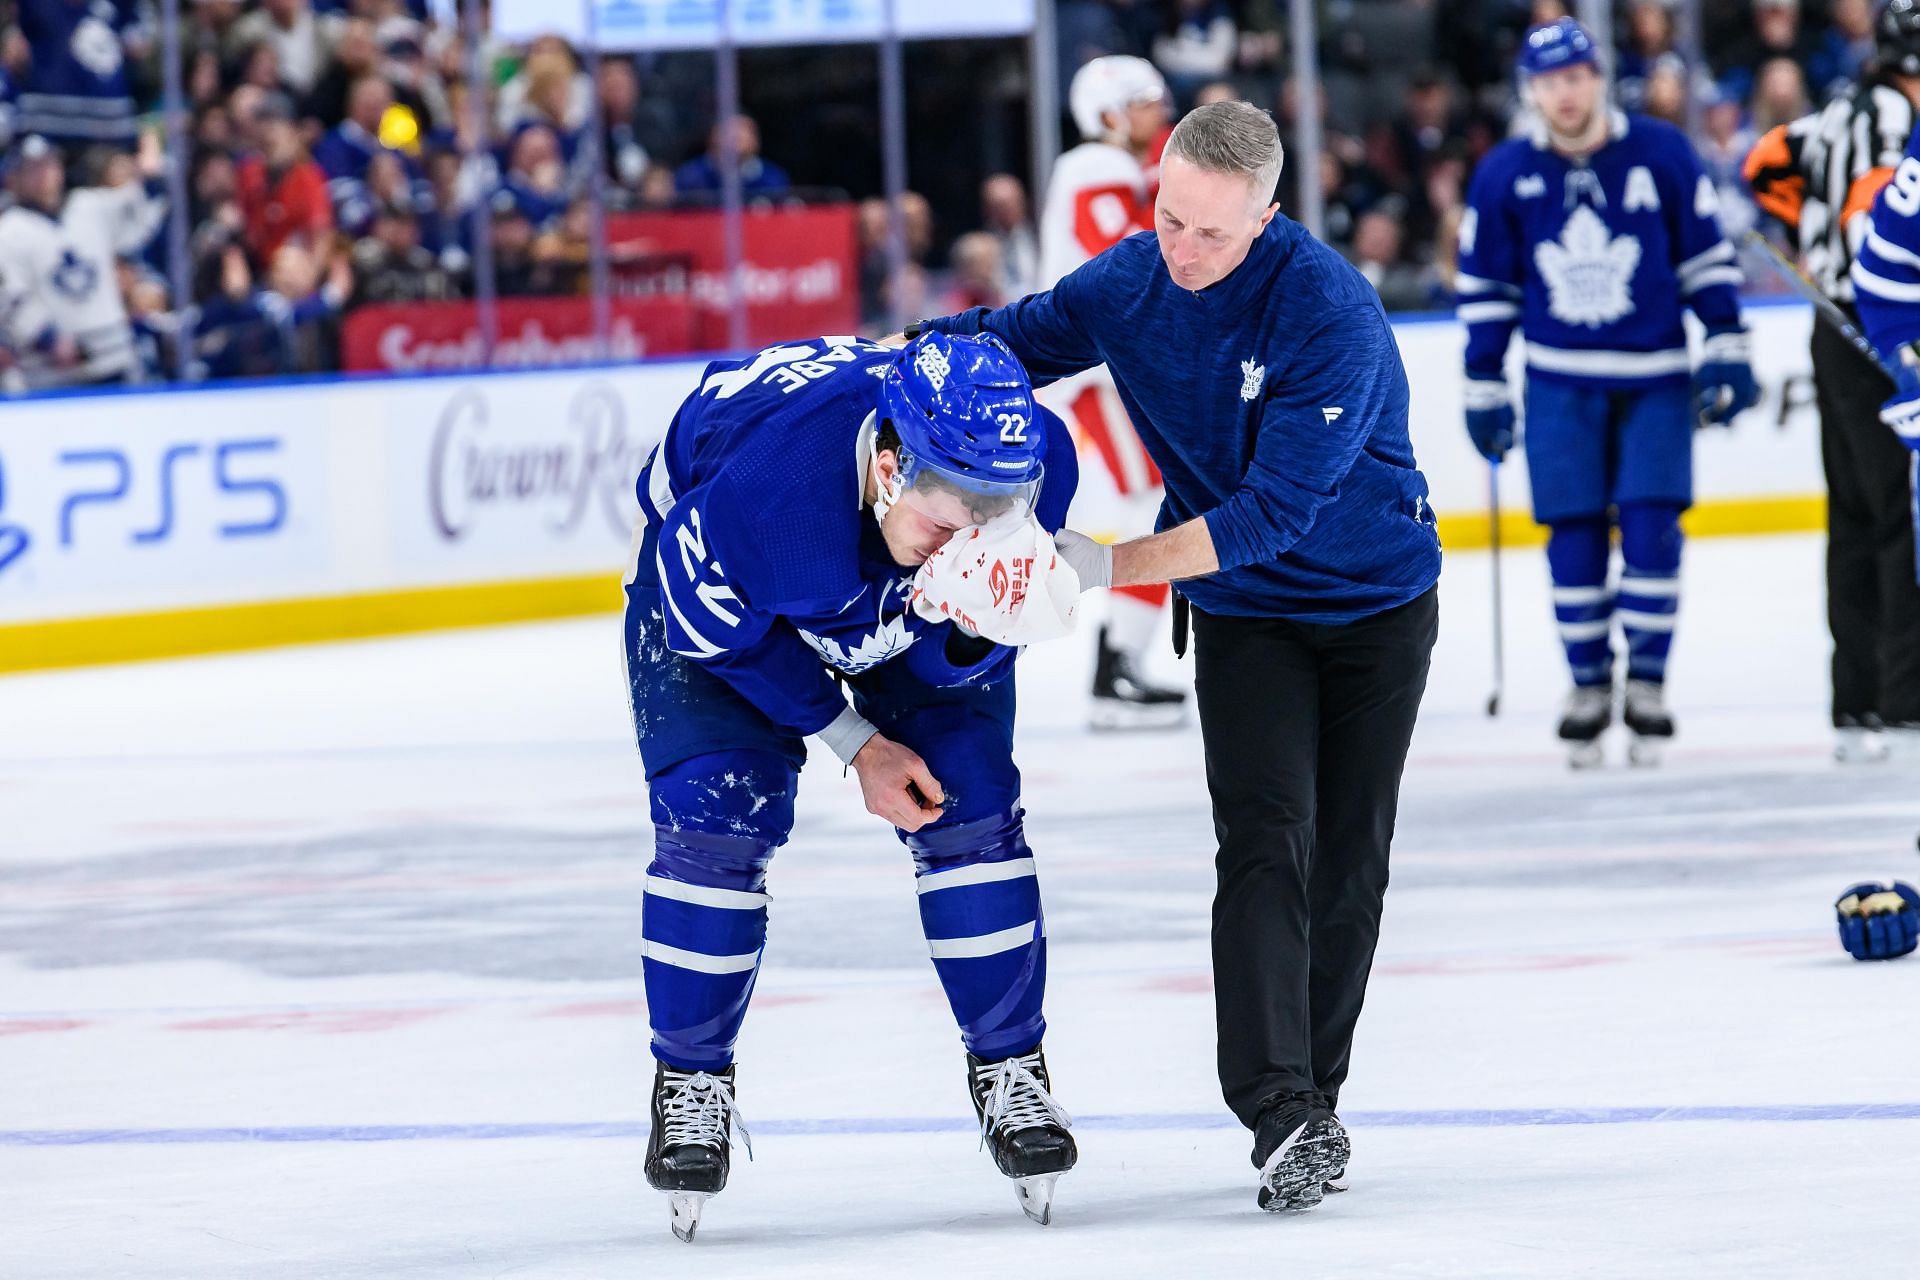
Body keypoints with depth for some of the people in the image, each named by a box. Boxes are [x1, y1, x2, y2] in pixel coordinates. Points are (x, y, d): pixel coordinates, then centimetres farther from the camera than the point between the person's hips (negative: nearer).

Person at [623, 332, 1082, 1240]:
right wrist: (855, 744, -18)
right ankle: (690, 1082, 3)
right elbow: (719, 632, -24)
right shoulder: (764, 486, -46)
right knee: (716, 815, -15)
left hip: (906, 616, 3)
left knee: (970, 807, -8)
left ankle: (1009, 1069, 8)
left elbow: (960, 658, -22)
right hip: (722, 590, -3)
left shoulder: (1036, 462, -35)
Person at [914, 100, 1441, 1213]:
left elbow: (1273, 508, -32)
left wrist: (1109, 565, -35)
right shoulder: (1129, 283, -12)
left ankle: (1313, 1099, 19)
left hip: (1380, 607, -3)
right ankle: (1283, 1115, -24)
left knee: (1349, 862, 5)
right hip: (1245, 611, 3)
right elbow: (1015, 338, 5)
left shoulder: (1331, 314, -30)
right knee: (1265, 841, -15)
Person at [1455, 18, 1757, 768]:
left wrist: (1726, 349, -1)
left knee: (1651, 527, -8)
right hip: (1561, 383, 1)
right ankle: (1588, 679, 13)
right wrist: (1484, 388, 6)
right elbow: (1483, 287, 6)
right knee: (1574, 534, -1)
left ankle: (1647, 678, 3)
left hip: (1655, 379, -1)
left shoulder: (1661, 155, -5)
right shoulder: (1505, 174, -2)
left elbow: (1707, 255, 3)